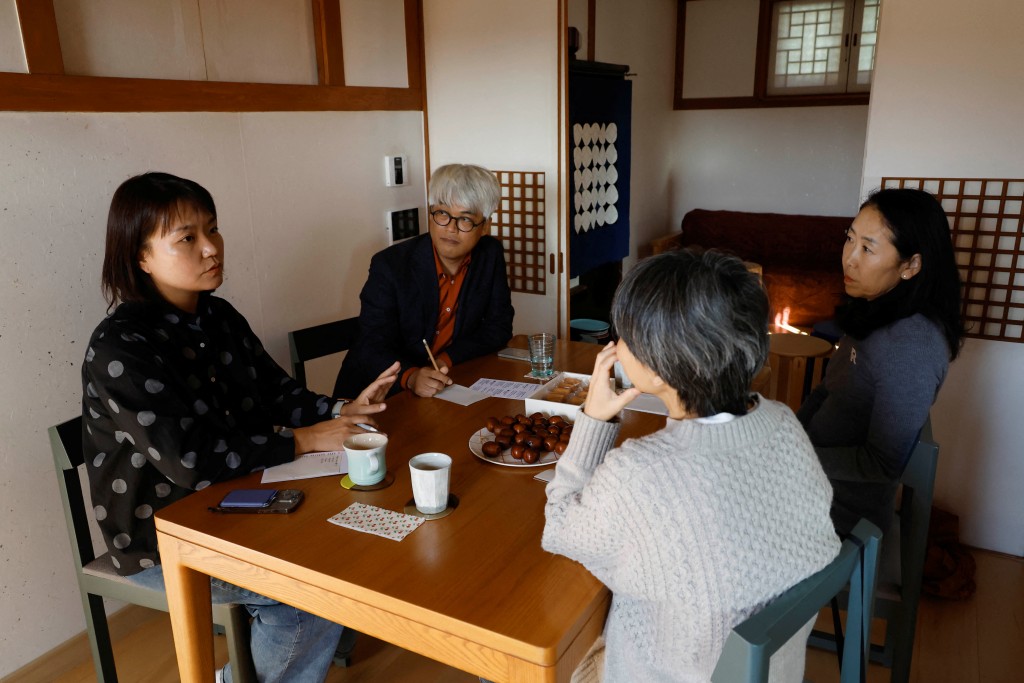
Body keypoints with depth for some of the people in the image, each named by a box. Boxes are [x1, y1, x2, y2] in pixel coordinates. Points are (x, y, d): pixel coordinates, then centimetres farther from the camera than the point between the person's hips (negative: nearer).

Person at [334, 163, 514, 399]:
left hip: (447, 385, 3)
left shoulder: (491, 255, -4)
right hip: (385, 395, -2)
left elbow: (499, 326, 1)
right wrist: (411, 377, -38)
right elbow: (373, 348, -17)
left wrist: (447, 359, -14)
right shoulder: (389, 265, -14)